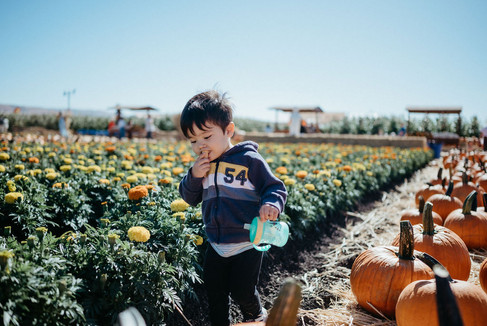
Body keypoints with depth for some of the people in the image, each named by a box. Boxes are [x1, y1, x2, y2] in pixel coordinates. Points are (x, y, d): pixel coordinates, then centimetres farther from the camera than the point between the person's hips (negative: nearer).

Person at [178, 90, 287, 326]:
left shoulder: (249, 160, -15)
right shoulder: (201, 166, 2)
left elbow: (276, 188, -9)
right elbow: (189, 198, 8)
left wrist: (272, 204, -32)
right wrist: (194, 176, -12)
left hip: (247, 245, -5)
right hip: (216, 246, 6)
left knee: (242, 292, 7)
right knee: (214, 293, 19)